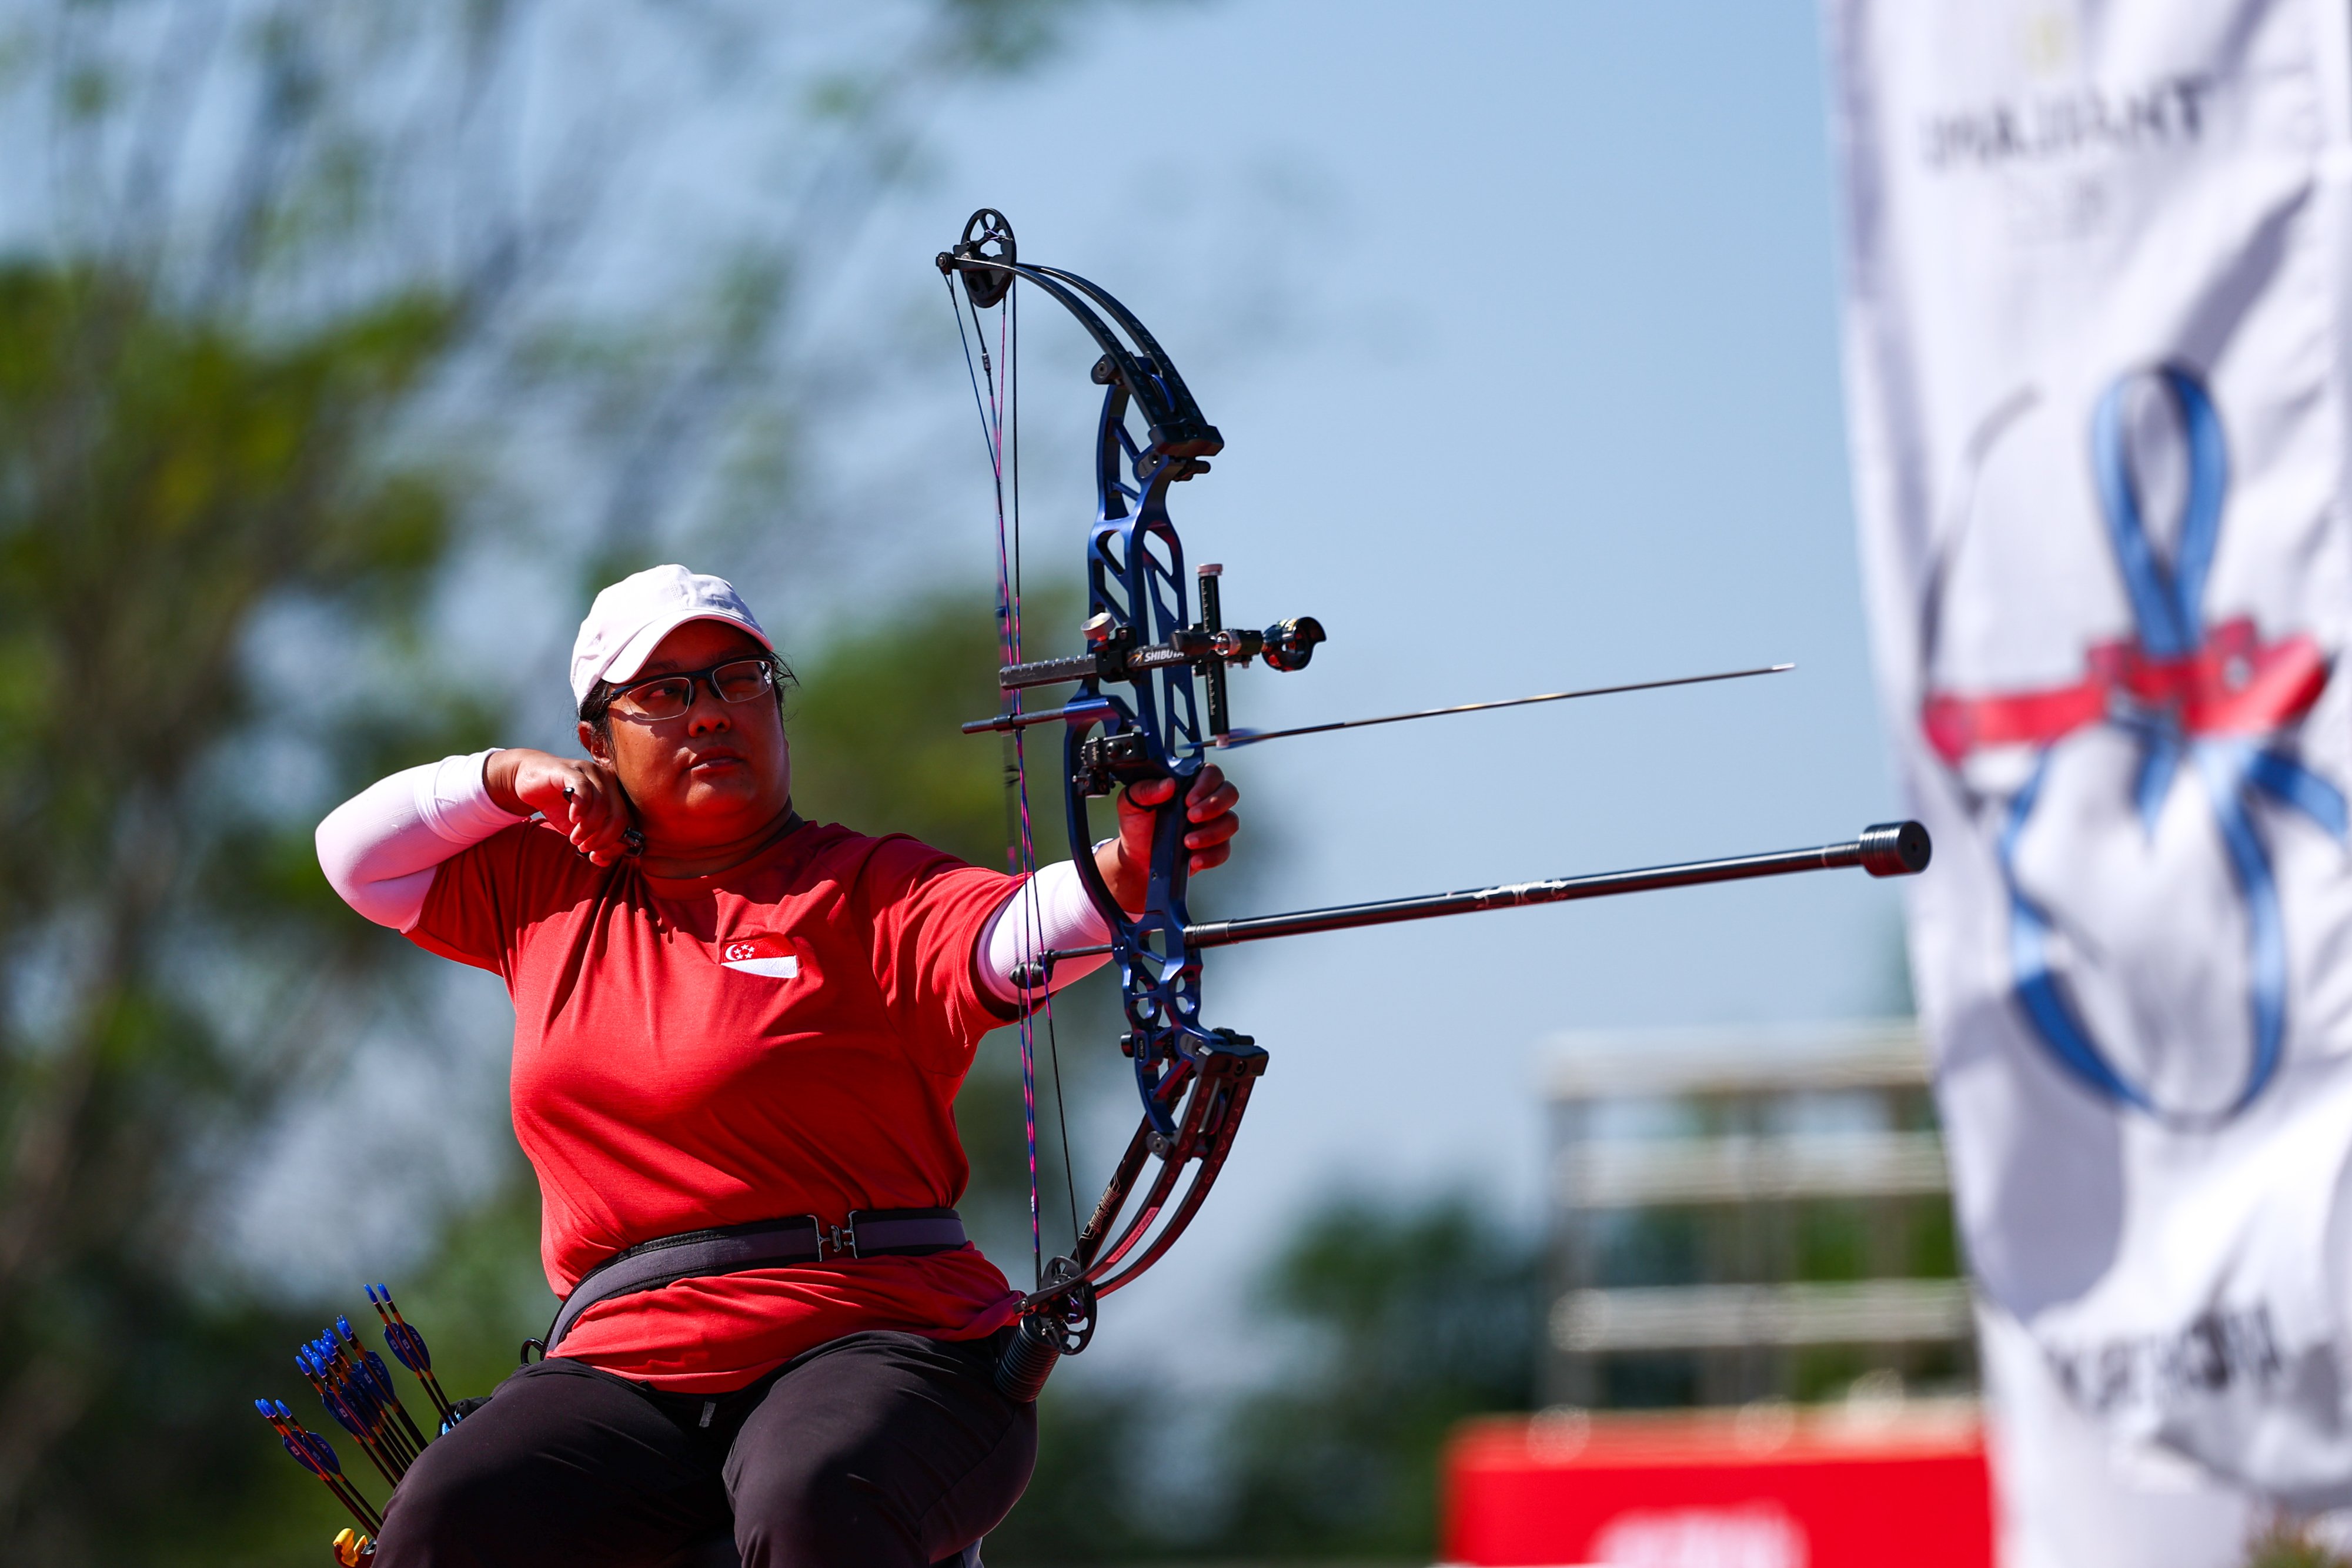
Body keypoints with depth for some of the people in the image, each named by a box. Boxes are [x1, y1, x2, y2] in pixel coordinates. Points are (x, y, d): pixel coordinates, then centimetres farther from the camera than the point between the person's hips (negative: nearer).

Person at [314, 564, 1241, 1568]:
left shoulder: (867, 893, 4)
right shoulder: (554, 891, 22)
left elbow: (1014, 933, -16)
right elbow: (356, 855, 32)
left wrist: (1126, 872, -39)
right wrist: (513, 777, 14)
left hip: (874, 1345, -4)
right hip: (624, 1364, 4)